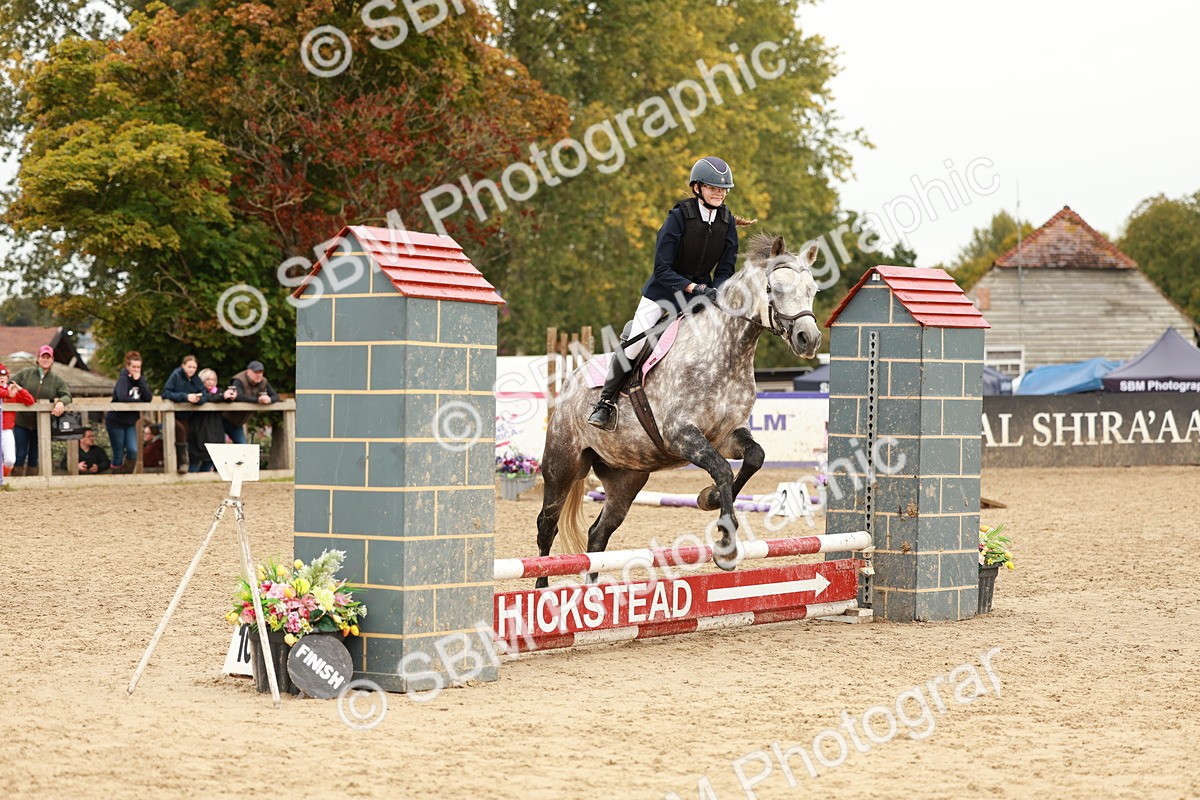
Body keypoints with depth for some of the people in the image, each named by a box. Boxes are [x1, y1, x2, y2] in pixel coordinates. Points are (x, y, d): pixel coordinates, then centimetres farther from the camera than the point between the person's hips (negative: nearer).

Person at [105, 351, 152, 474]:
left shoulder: (141, 379, 4)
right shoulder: (123, 379, -15)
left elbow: (149, 398, -9)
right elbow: (122, 397, -33)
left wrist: (139, 381, -17)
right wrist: (140, 401, -18)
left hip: (130, 422, 5)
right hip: (116, 422, -5)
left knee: (133, 451, -8)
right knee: (119, 454, 1)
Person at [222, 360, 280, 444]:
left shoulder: (263, 382, 0)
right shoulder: (239, 381, -20)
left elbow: (276, 397, -3)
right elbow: (238, 397, -38)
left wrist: (269, 399, -30)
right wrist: (258, 400, -45)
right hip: (225, 420, -6)